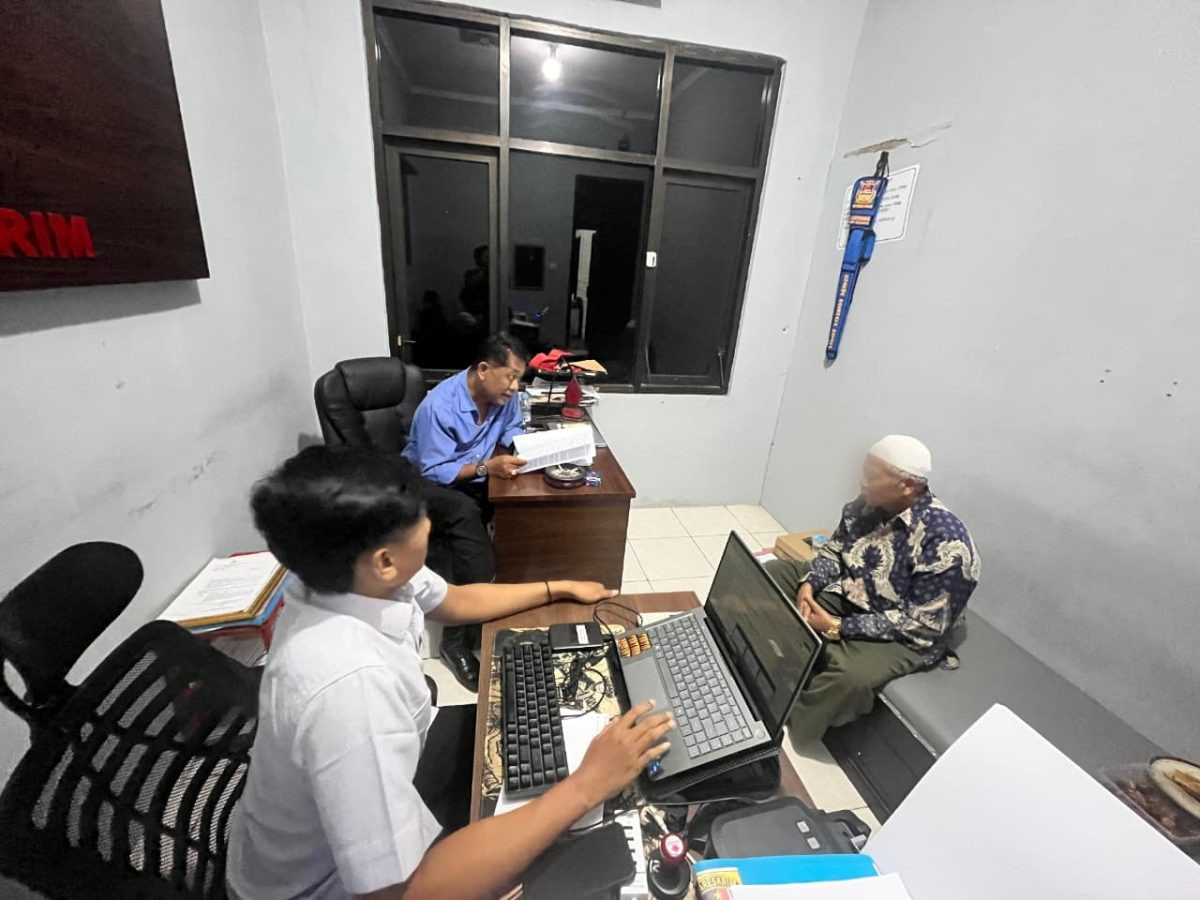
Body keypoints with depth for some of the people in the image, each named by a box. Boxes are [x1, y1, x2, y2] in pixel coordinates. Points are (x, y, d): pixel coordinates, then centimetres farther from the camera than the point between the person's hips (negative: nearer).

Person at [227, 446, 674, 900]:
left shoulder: (345, 575, -16)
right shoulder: (352, 684, -43)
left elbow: (456, 602, 0)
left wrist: (560, 588, 8)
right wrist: (587, 784, -36)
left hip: (365, 789, 7)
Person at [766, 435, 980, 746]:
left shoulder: (945, 542, -29)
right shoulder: (868, 504, -10)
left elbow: (922, 625, -26)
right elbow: (834, 550, 4)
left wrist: (838, 627, -28)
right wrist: (809, 584, -17)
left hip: (902, 636, -7)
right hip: (847, 592, 7)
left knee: (848, 676, -34)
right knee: (771, 575, 2)